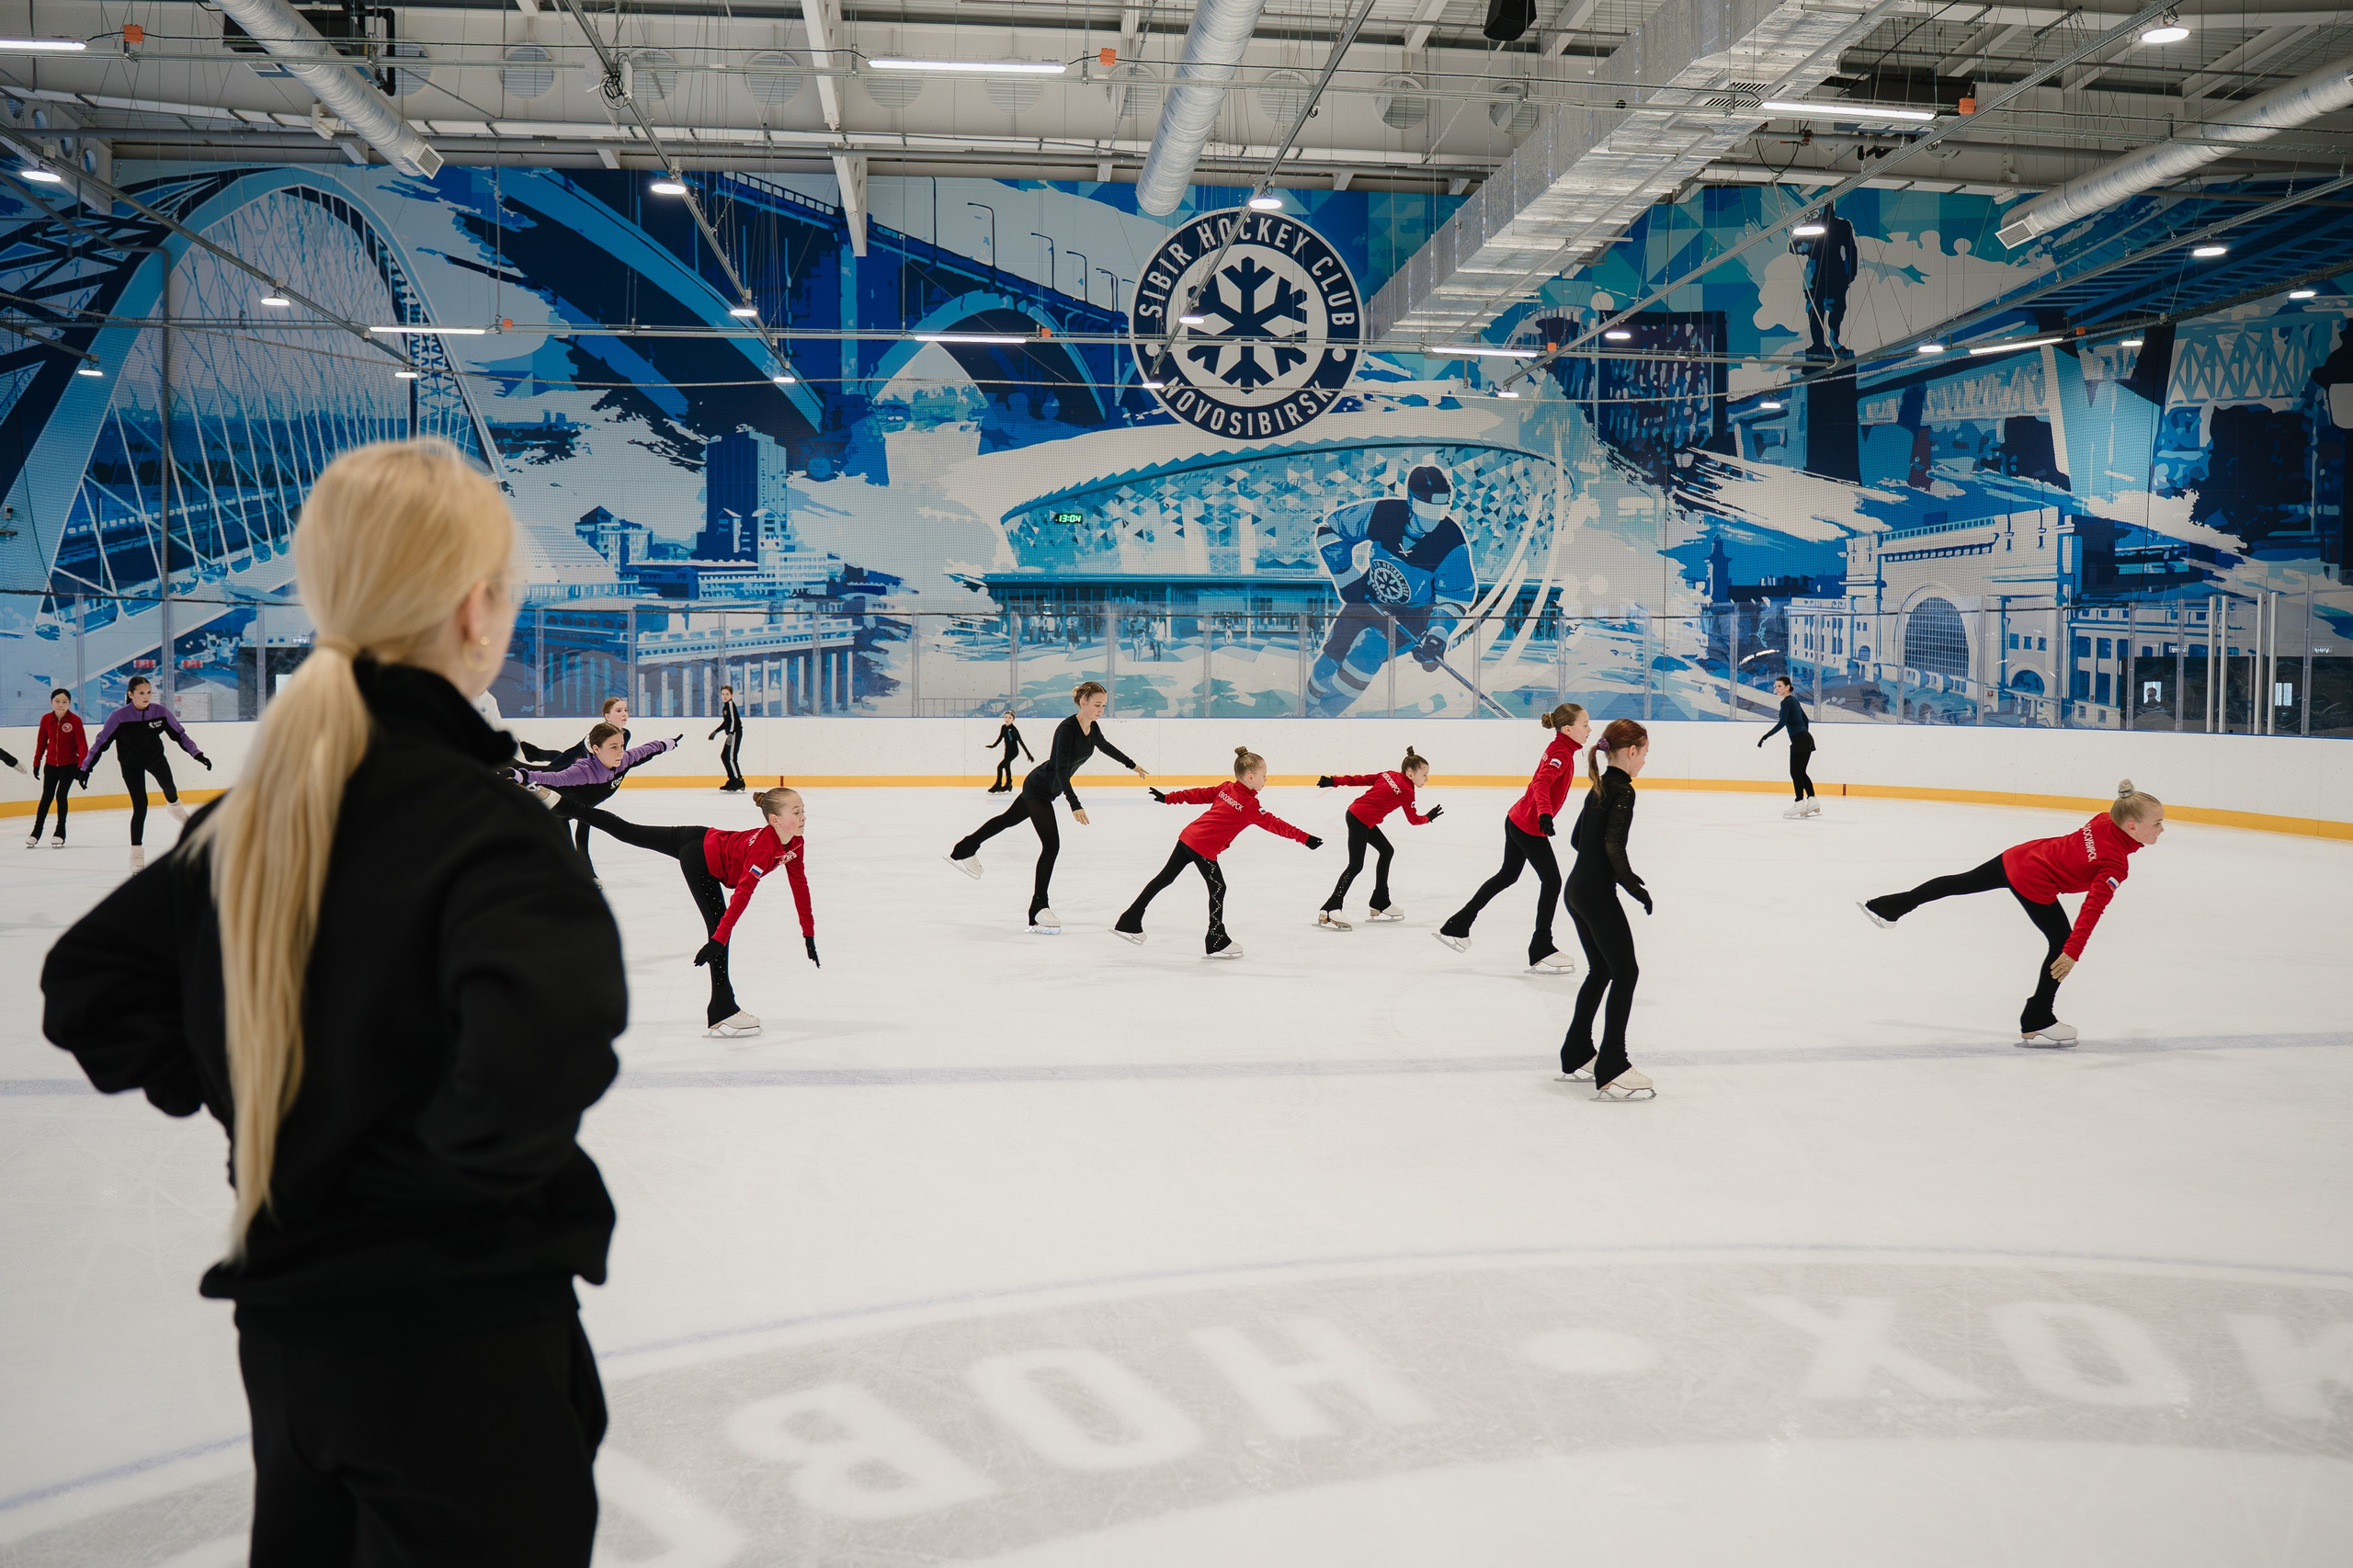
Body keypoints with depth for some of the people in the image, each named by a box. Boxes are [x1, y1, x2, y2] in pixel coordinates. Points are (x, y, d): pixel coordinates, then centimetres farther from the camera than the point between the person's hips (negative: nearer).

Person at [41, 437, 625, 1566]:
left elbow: (88, 983, 12)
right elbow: (549, 1033, -38)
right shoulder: (481, 827, -21)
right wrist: (456, 1165, -20)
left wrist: (231, 1095, 10)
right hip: (457, 1343, -7)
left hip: (286, 1324, 7)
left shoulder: (252, 814, 1)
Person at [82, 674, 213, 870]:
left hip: (156, 758, 3)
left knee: (168, 787, 26)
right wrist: (85, 769, -23)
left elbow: (179, 734, -9)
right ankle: (136, 851, 0)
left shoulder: (160, 711, -22)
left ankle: (174, 805, 65)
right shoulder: (119, 717, -28)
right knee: (140, 806, -11)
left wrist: (197, 754, -13)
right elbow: (101, 743, -22)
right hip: (131, 764, -3)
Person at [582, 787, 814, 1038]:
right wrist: (719, 939, -43)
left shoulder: (796, 843, -12)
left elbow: (800, 884, -3)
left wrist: (809, 932, -1)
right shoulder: (763, 845, -36)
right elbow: (742, 894, -40)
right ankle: (721, 1013, -9)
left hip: (706, 841, 8)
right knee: (719, 926, -11)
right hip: (699, 859, -8)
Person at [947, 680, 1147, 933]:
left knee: (1008, 818, 26)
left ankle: (964, 851, 48)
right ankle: (1038, 912, -11)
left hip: (1046, 790, 9)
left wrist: (1132, 765, 31)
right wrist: (1075, 805, -41)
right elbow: (1061, 769, -34)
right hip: (1038, 787, -9)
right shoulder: (1067, 728, -28)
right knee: (1051, 844, -14)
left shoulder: (1092, 728, -3)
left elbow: (1106, 747, 19)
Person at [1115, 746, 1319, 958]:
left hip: (1187, 837, 8)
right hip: (1204, 848, -8)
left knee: (1165, 877, 15)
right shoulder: (1250, 805, -12)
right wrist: (1304, 837, -19)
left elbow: (1198, 794, 16)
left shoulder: (1225, 789, 9)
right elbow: (1273, 823, -17)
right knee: (1218, 888, 5)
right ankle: (1216, 942, 14)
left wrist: (1169, 798, 25)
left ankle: (1129, 922, 24)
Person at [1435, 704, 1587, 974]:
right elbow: (1542, 783, -37)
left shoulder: (1558, 748, 9)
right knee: (1552, 882, -2)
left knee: (1507, 875, 22)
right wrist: (1544, 814, -53)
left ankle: (1457, 926, 30)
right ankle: (1541, 952, 2)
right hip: (1530, 827, -10)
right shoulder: (1562, 753, -20)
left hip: (1517, 820, 10)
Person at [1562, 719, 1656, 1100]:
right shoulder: (1622, 789, -13)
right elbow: (1613, 844, -24)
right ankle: (1611, 1072, -8)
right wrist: (1632, 885, -21)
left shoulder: (1599, 786, 13)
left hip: (1577, 889, 9)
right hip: (1598, 893, -9)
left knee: (1600, 970, 20)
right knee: (1625, 971, -5)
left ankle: (1577, 1055, 28)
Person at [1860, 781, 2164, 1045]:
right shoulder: (2116, 866, -23)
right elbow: (2093, 909, -31)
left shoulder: (2103, 820, -3)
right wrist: (2073, 952, -35)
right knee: (2061, 943, 6)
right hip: (2034, 886, -8)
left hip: (2016, 856, 8)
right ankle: (2036, 1024, 13)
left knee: (1960, 883, 23)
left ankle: (1887, 907, 40)